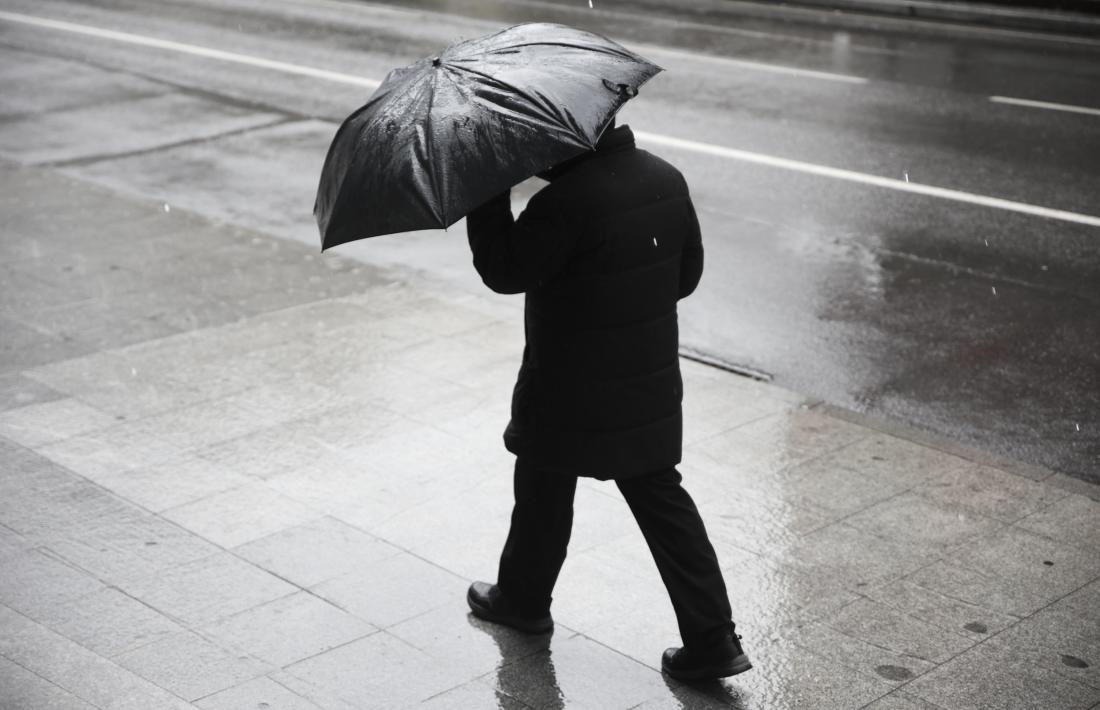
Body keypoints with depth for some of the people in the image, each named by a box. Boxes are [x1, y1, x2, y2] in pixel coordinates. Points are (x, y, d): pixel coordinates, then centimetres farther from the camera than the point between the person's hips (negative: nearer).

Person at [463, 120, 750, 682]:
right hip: (652, 385, 7)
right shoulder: (666, 179, 0)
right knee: (660, 497, 12)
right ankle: (712, 639, 10)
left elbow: (504, 271, -19)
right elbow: (688, 271, 10)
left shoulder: (568, 198, -25)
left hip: (572, 393, -6)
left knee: (543, 492, 16)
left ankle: (522, 599, 39)